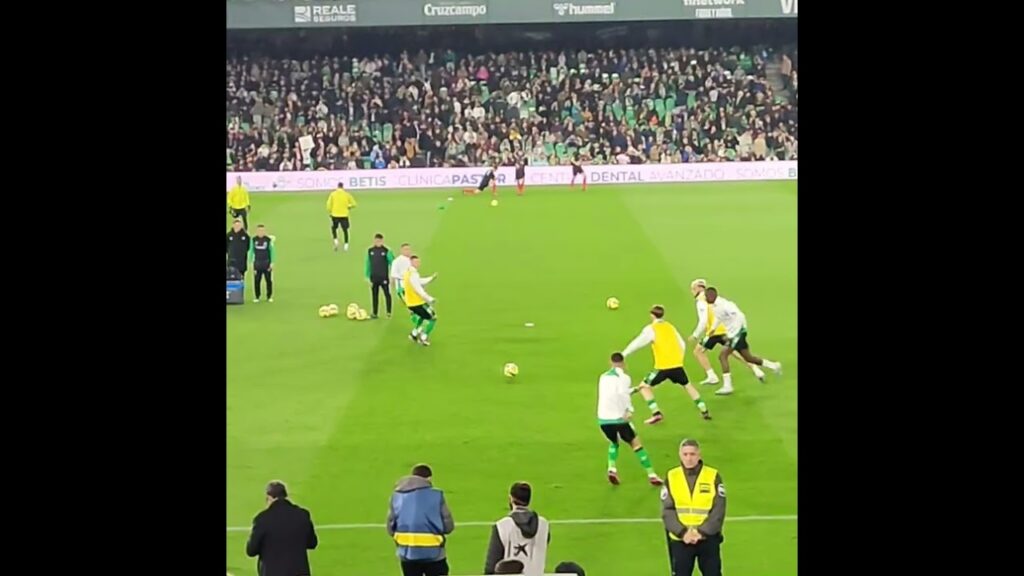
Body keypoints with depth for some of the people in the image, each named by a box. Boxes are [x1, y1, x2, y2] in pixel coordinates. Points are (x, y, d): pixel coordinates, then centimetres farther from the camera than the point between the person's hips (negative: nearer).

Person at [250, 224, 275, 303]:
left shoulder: (269, 240, -4)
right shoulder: (254, 240, 2)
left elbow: (272, 251, 2)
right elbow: (251, 251, 9)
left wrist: (272, 263, -2)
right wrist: (251, 263, 5)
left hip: (267, 263, -1)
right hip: (257, 263, 2)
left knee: (269, 280, 2)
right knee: (257, 281, 2)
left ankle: (269, 297, 12)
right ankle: (257, 297, 11)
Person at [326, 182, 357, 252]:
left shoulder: (333, 194, -1)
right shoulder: (347, 194, 0)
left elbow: (329, 204, -6)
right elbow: (353, 204, 4)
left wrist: (329, 212, 8)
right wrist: (349, 207, 22)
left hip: (335, 215, 0)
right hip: (344, 215, 0)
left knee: (334, 228, 20)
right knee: (345, 230, 10)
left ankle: (336, 240, -1)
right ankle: (346, 244, 3)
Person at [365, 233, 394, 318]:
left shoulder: (387, 251, -6)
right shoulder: (370, 250, 4)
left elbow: (392, 263, -2)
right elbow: (368, 264, 9)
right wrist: (368, 276, 7)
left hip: (384, 277, -3)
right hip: (374, 278, 3)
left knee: (387, 294, -1)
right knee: (375, 295, 8)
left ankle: (389, 312, 6)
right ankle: (375, 313, 14)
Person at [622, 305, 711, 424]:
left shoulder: (651, 329, -2)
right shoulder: (670, 327, 15)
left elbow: (637, 343, -13)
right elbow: (682, 344, 18)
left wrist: (623, 354, -13)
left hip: (663, 367, -5)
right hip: (677, 365, 5)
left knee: (644, 386, 8)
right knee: (688, 385, 26)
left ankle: (656, 413, -6)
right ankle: (704, 411, 23)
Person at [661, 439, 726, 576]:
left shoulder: (713, 477, -3)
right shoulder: (671, 477, 1)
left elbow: (718, 510, -7)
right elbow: (667, 511, -3)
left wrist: (702, 532, -17)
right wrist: (682, 532, -16)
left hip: (708, 538, -1)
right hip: (680, 539, 1)